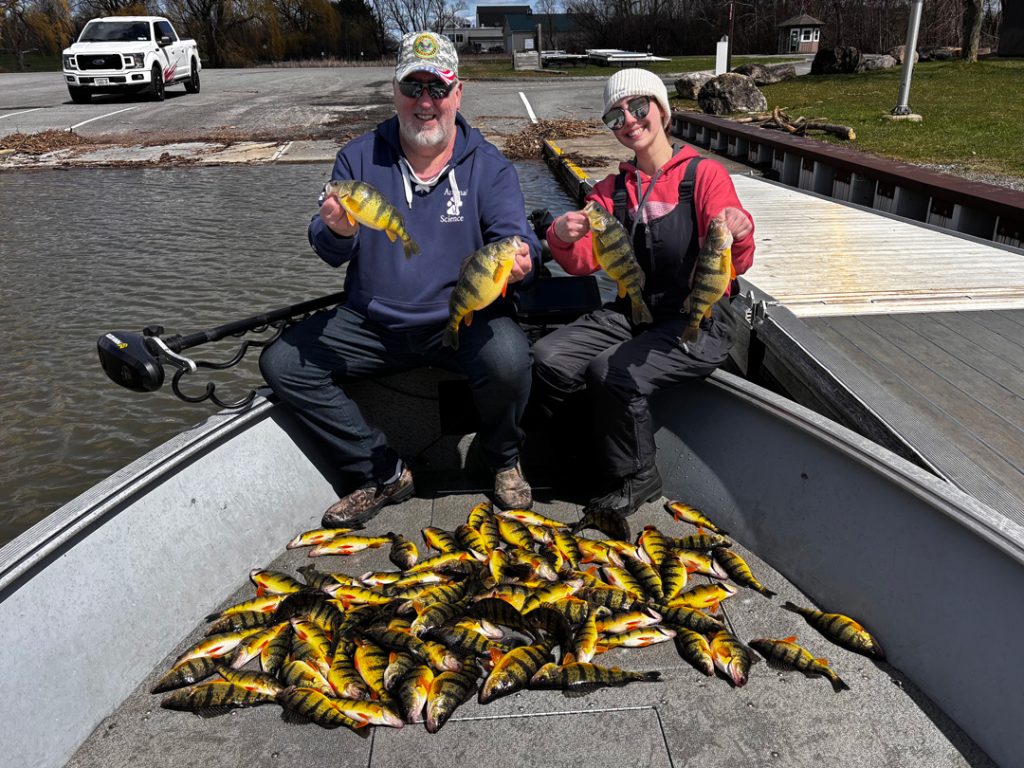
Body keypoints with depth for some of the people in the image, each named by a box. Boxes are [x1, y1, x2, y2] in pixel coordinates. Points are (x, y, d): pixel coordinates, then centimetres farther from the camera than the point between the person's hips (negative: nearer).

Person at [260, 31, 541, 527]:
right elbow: (329, 252, -1)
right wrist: (337, 233, -27)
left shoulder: (489, 166, 0)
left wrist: (521, 263, -36)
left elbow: (516, 238, -10)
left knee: (508, 358, -33)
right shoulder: (359, 158, 5)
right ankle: (384, 475, 0)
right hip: (372, 322, 3)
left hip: (464, 318, -2)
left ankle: (504, 462, 1)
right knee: (281, 364, -13)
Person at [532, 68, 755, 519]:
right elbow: (584, 262, 1)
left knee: (614, 372, -29)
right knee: (549, 359, -17)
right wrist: (563, 239, -22)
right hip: (632, 313, 5)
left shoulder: (704, 175, -5)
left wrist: (739, 233, -37)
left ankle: (635, 480, -2)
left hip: (699, 323, -5)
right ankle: (591, 458, 6)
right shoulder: (612, 190, 12)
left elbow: (737, 264, -14)